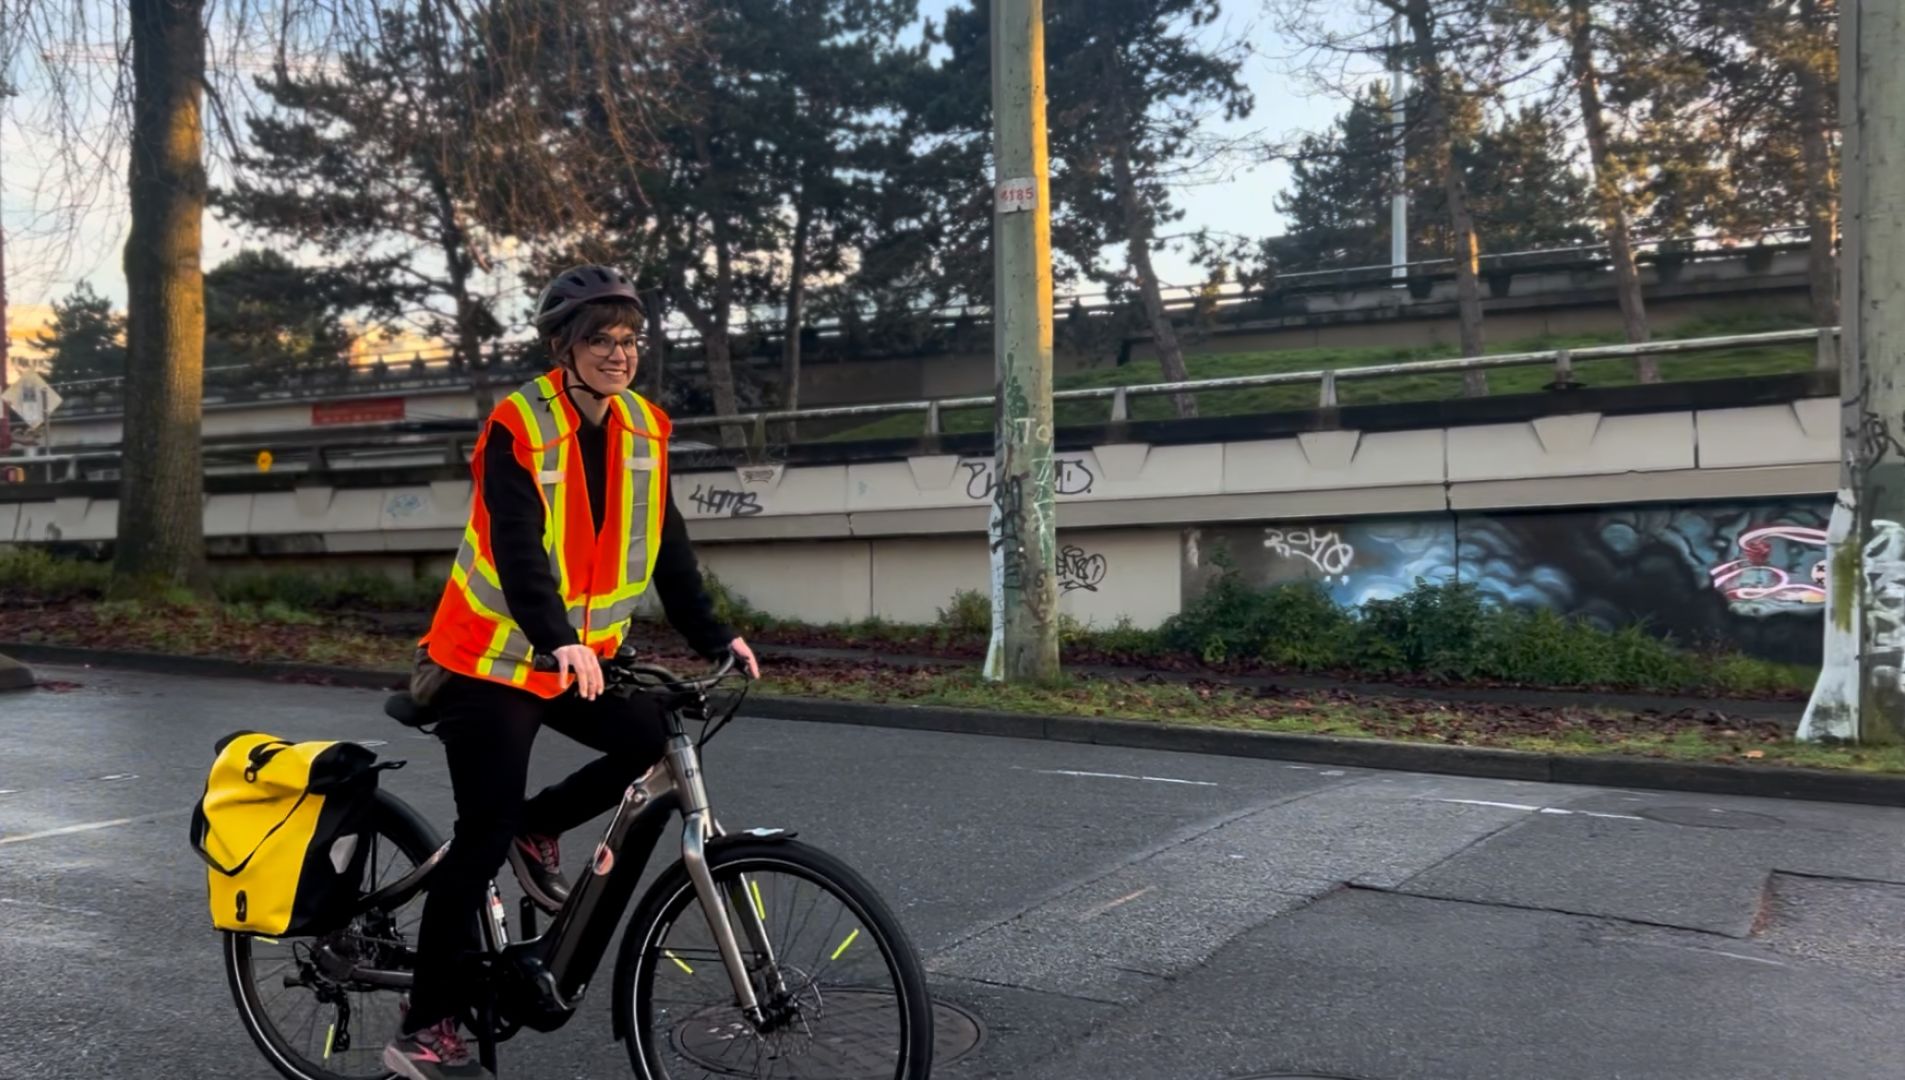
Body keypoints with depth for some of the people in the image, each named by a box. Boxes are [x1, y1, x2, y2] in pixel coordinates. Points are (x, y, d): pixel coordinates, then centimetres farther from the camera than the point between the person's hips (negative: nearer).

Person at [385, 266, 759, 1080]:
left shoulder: (642, 429, 2)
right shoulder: (518, 429, -17)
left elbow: (667, 549, 3)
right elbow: (517, 551, -28)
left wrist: (713, 637, -3)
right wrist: (558, 642, -43)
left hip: (581, 657, 6)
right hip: (492, 658, -6)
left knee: (657, 737, -15)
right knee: (483, 836, -6)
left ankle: (538, 831, 13)